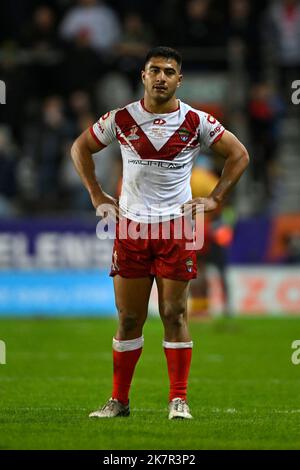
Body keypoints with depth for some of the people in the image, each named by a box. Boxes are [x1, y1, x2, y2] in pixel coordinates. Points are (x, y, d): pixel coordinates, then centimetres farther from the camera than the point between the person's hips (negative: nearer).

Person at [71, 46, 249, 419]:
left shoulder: (196, 122, -1)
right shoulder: (121, 119, 1)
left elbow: (239, 155, 9)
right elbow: (80, 148, 15)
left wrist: (215, 199, 2)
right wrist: (96, 196, 8)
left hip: (176, 227, -1)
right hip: (130, 227, 1)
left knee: (174, 314, -3)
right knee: (128, 317, 3)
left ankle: (179, 400, 0)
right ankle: (119, 400, 10)